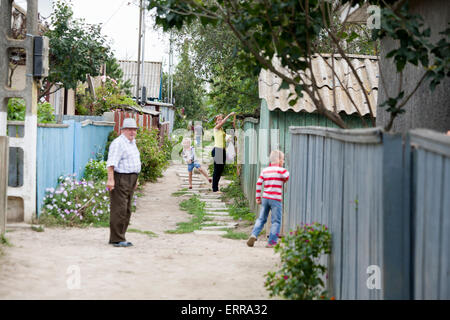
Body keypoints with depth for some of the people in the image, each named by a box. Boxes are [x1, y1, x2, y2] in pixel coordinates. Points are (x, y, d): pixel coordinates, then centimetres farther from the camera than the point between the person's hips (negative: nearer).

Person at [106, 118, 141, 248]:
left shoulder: (132, 143, 18)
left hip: (130, 179, 10)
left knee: (126, 211, 11)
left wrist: (135, 179, 28)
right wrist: (110, 179, -31)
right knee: (119, 210, -10)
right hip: (120, 179, -10)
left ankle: (120, 238, 17)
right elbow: (111, 162, -22)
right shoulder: (118, 143, -13)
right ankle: (116, 239, -7)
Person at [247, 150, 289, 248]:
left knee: (261, 219, 15)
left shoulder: (264, 170, 9)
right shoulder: (281, 170, -5)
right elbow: (288, 177, -6)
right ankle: (272, 242, 0)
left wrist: (258, 197, 11)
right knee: (276, 221, 2)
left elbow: (259, 183, 6)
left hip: (265, 198, 5)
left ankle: (254, 235, -2)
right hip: (276, 199, -5)